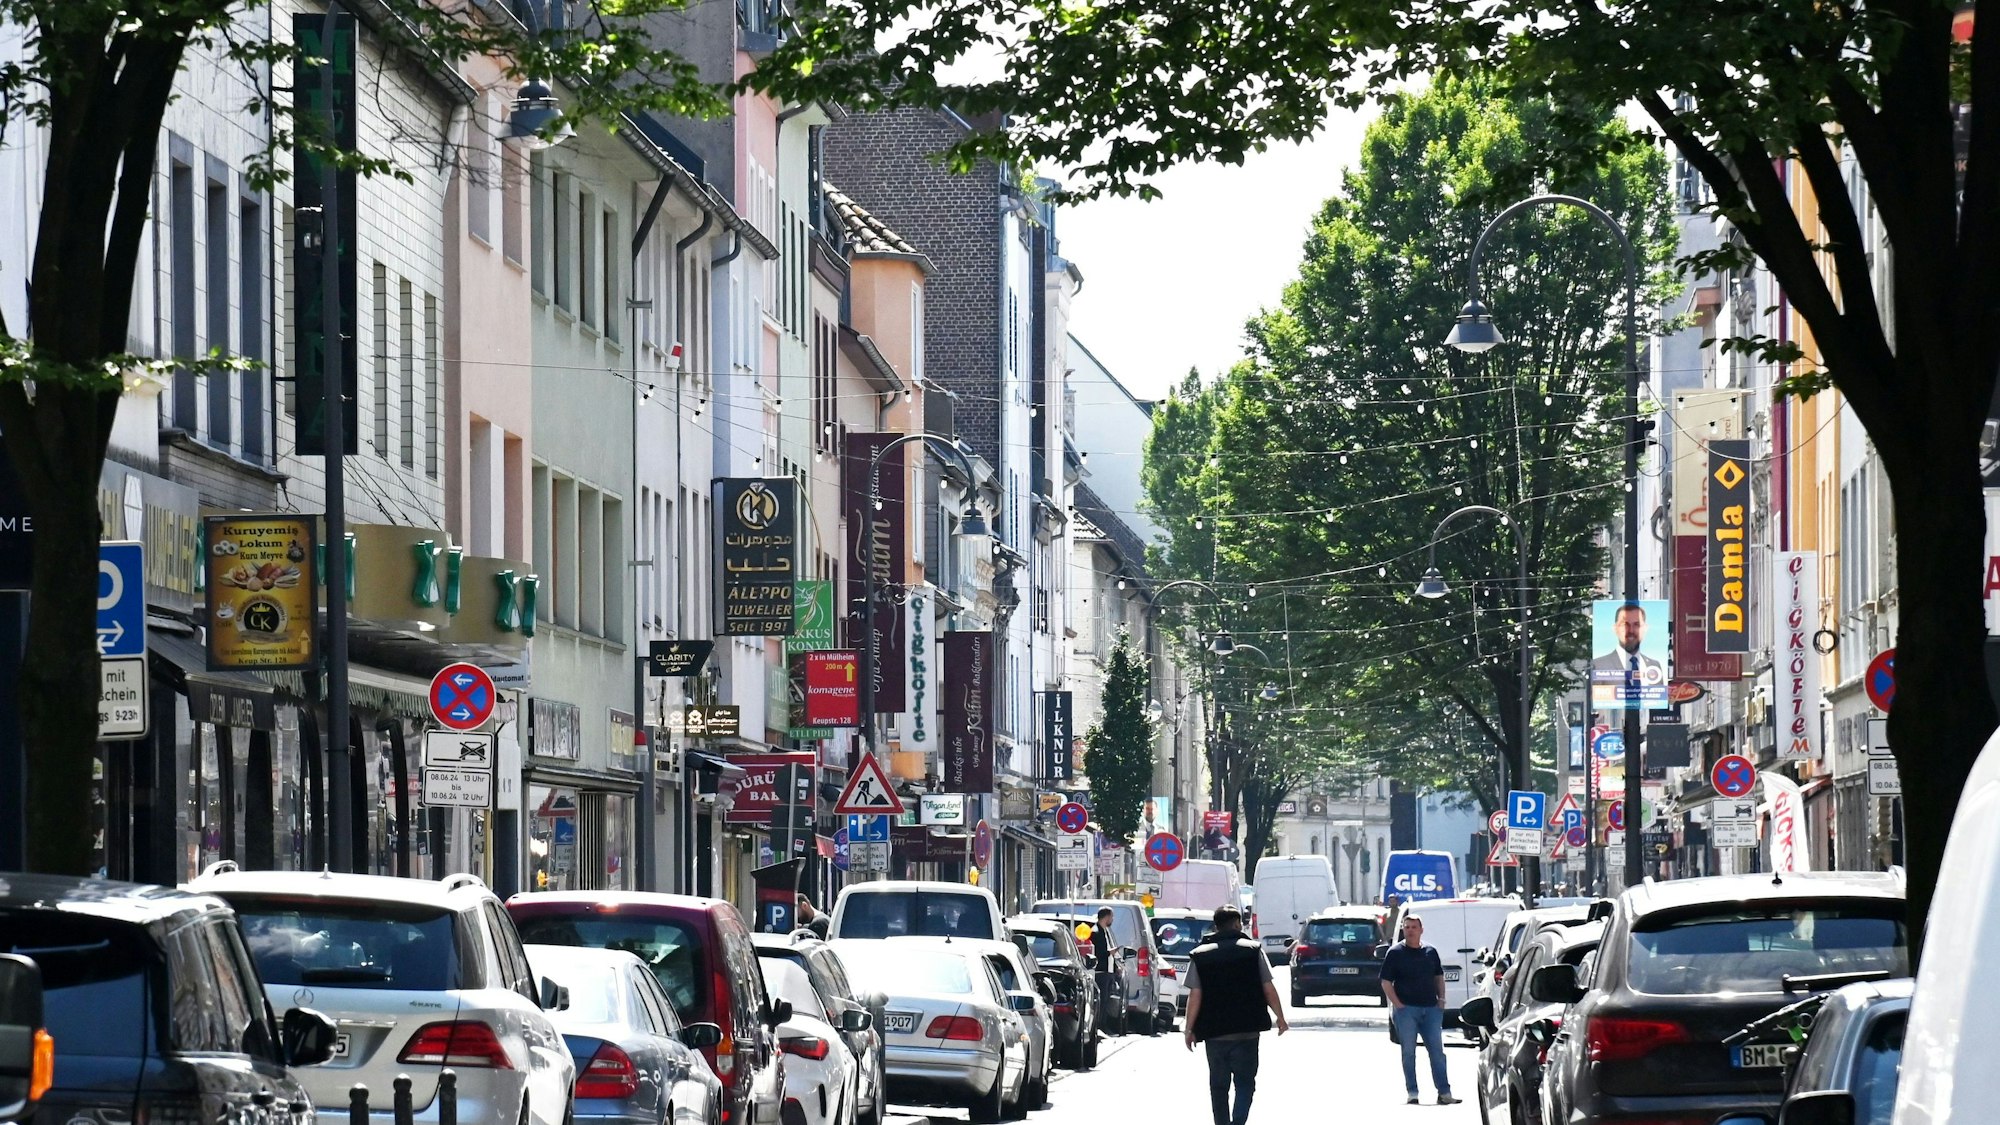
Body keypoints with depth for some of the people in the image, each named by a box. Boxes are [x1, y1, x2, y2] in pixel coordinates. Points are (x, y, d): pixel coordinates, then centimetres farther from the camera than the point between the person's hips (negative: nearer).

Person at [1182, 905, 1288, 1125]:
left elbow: (1195, 996, -4)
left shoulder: (1200, 955, 0)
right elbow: (1268, 990, -2)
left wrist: (1189, 1029, 3)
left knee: (1218, 1085, 12)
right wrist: (1281, 1019, 10)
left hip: (1214, 1031, 1)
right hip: (1247, 1030, -1)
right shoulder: (1253, 950, -2)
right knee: (1245, 1082, 5)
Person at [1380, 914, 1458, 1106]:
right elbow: (1386, 983, -2)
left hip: (1430, 1009, 3)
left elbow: (1439, 977, 22)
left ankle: (1444, 1092, 4)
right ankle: (1412, 1093, 3)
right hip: (1406, 1009, -3)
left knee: (1437, 1050, 2)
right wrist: (1398, 1005, -11)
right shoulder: (1396, 953, -1)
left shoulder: (1430, 952, 11)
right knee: (1409, 1052, -1)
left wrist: (1441, 999, 9)